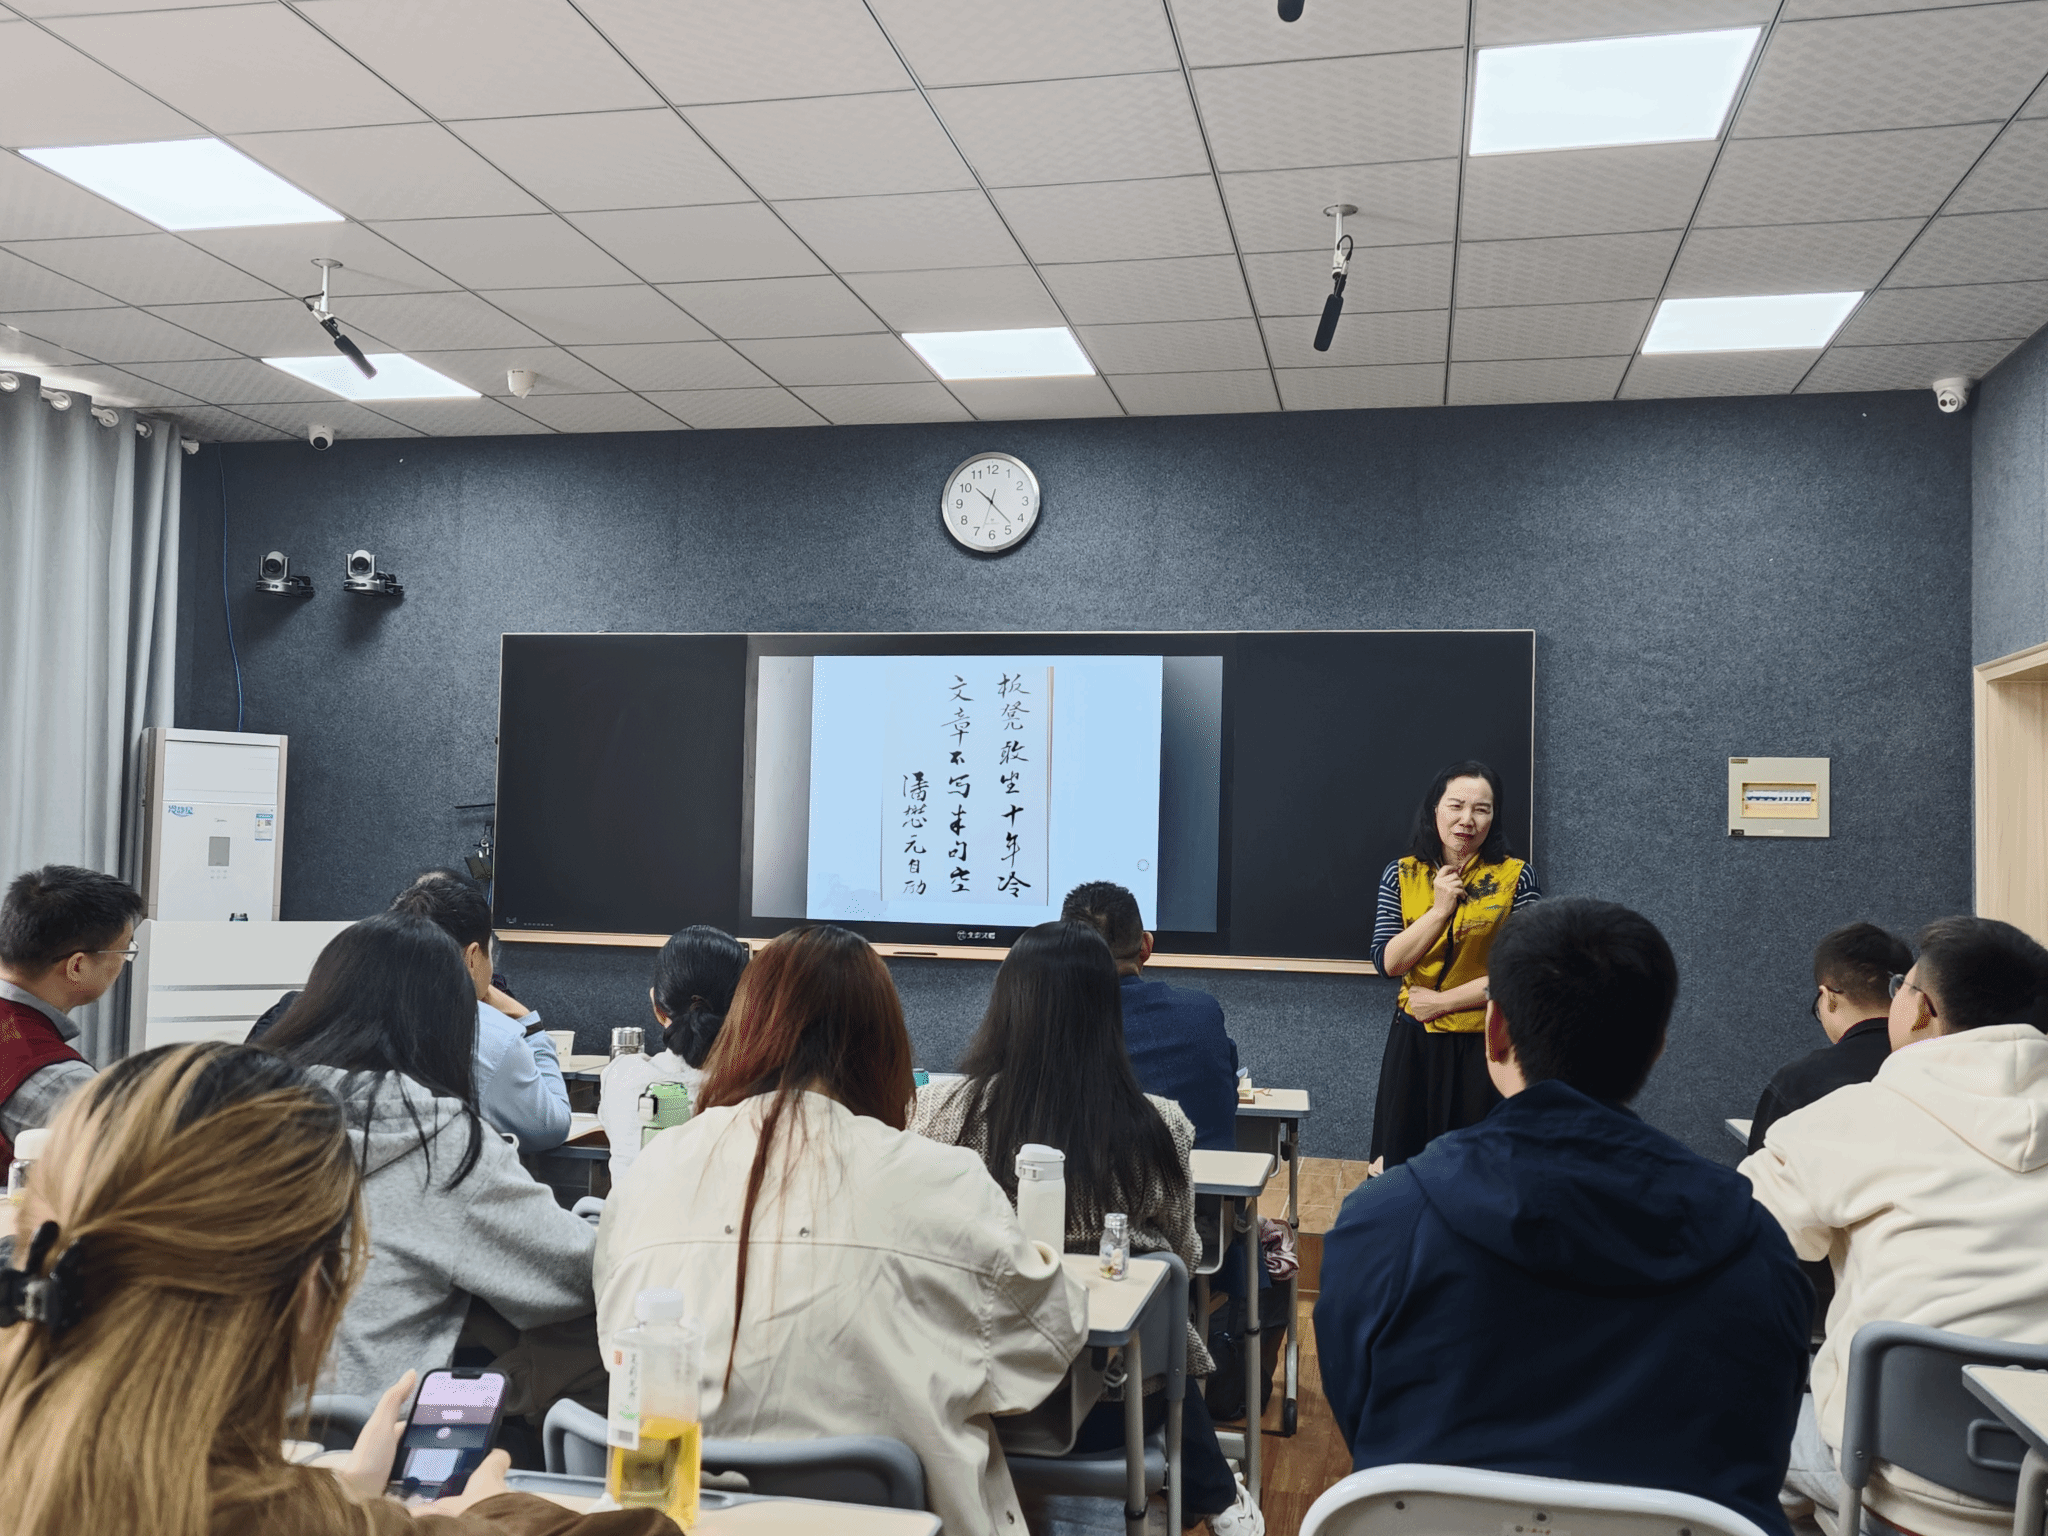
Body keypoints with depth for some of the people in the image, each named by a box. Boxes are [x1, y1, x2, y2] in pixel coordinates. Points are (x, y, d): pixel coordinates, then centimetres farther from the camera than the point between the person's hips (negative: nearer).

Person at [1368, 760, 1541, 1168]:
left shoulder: (1516, 877, -4)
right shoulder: (1401, 875, 2)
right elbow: (1388, 962, -7)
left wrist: (1442, 1001, -11)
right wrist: (1440, 910, -17)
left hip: (1484, 1044, -2)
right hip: (1414, 1042, 2)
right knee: (1401, 1164, 10)